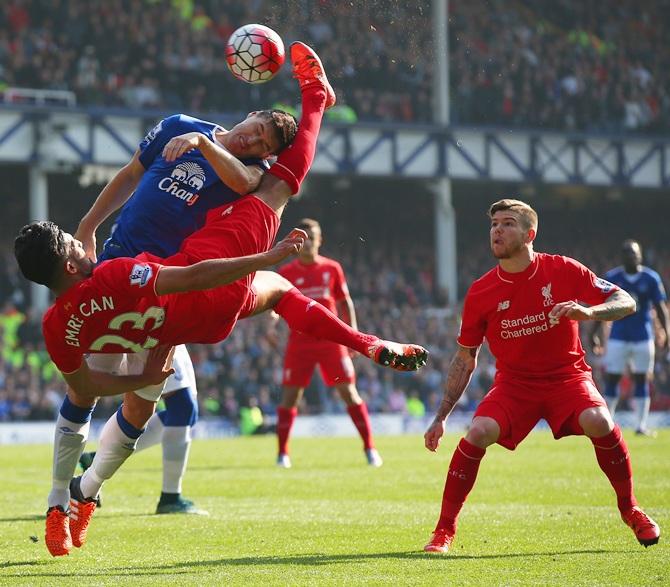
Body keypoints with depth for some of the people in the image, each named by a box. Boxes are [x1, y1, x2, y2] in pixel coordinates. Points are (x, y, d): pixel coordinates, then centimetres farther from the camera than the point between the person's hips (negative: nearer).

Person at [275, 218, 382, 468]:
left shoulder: (332, 268, 5)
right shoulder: (286, 273, 2)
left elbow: (345, 302, 12)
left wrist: (353, 333, 6)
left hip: (331, 341, 0)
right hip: (299, 342, 0)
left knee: (349, 393, -3)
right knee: (289, 396, -2)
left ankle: (370, 448, 2)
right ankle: (282, 453, 8)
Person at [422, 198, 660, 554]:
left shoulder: (563, 271, -8)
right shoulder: (480, 293, -5)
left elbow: (626, 303, -6)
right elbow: (465, 359, 4)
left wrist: (588, 311, -27)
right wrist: (440, 418, 0)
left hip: (567, 376, -1)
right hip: (514, 383, 1)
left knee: (598, 423, -30)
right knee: (479, 432, -26)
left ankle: (630, 510, -5)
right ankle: (444, 529, -12)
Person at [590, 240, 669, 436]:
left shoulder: (651, 278, -1)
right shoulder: (612, 278, -1)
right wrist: (594, 333, 1)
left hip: (643, 337, 0)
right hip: (618, 337, 0)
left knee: (642, 379, 2)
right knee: (612, 378, -2)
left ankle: (641, 425, 6)